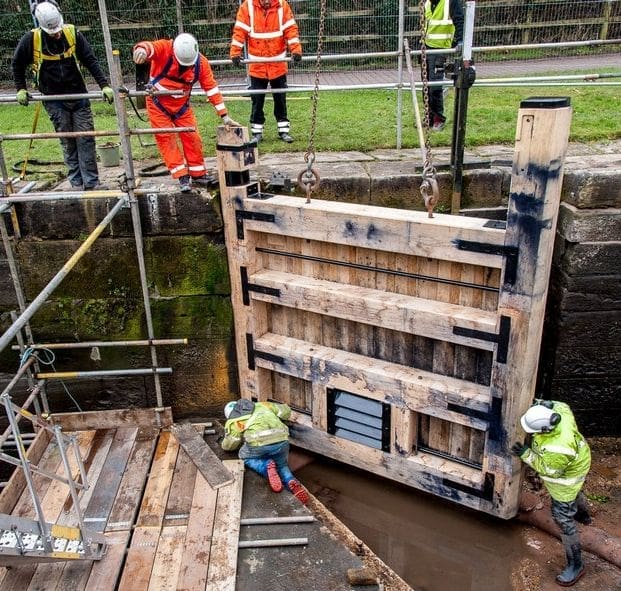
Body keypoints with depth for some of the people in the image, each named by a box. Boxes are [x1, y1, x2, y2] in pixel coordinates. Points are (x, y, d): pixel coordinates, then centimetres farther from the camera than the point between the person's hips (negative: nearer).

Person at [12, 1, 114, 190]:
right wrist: (21, 89, 4)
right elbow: (17, 65, 7)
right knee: (68, 142, 3)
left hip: (78, 95, 1)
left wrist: (104, 85, -12)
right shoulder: (31, 39, -9)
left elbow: (91, 61, -4)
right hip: (55, 100, -1)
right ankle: (77, 181, 13)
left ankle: (91, 182, 4)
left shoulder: (73, 33, -7)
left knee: (86, 139, -1)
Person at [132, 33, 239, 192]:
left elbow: (212, 87, -11)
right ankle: (182, 176, 0)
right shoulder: (164, 49, -23)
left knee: (192, 137, 1)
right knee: (166, 138, -5)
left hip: (182, 106, 2)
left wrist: (224, 115, -13)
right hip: (158, 104, -2)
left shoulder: (201, 62, -14)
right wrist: (142, 49, -69)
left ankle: (198, 175, 15)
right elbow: (150, 47, -43)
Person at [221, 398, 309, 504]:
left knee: (245, 456, 29)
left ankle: (267, 467, -1)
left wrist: (224, 444, 48)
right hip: (282, 440, 4)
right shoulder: (261, 405, 32)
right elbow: (285, 411, 34)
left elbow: (229, 445, 24)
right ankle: (291, 482, -2)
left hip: (258, 444, -3)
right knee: (282, 466, 30)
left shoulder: (233, 421, 23)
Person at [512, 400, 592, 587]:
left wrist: (526, 455, -25)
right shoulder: (560, 413, -29)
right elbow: (562, 406, -2)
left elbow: (550, 470, -28)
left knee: (563, 517, 4)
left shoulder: (558, 448, -47)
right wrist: (542, 403, -8)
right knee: (573, 492, 38)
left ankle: (575, 565, 22)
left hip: (565, 474, -8)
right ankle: (583, 515, 71)